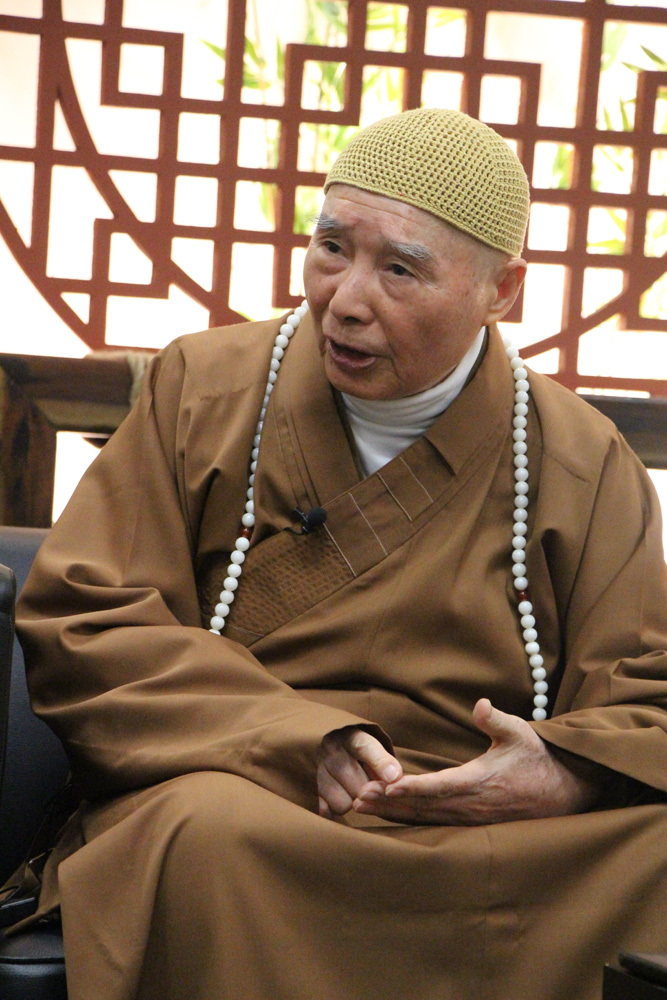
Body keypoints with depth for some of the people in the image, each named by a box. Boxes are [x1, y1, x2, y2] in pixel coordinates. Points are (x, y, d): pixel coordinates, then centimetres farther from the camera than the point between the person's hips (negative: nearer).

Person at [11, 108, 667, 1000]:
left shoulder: (583, 463, 11)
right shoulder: (202, 390, 9)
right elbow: (81, 622, 2)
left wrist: (564, 778, -15)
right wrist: (296, 741, -12)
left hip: (495, 834, 1)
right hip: (239, 798, -1)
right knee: (212, 835, -38)